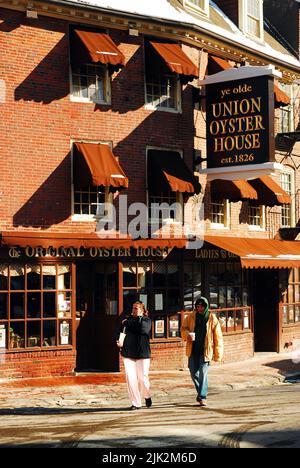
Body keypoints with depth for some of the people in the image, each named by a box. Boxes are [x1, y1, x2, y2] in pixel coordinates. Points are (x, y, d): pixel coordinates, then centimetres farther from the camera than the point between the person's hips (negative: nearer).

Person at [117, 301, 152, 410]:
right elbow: (121, 332, 20)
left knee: (142, 378, -2)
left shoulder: (146, 320, 3)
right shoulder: (128, 319, 14)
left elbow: (143, 329, -17)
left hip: (142, 353, -3)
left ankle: (147, 396, 27)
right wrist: (119, 341, 1)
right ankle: (136, 403, 4)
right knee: (130, 378, -4)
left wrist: (128, 324, -8)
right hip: (128, 353, 3)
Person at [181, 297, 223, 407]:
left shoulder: (212, 319, -3)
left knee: (203, 373, -11)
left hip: (206, 350, -3)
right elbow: (183, 328, 10)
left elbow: (218, 337, 0)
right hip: (193, 349, 3)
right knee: (193, 372, 9)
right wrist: (188, 334, -15)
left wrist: (218, 354, -3)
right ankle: (201, 391, 33)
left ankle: (202, 397, -7)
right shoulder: (190, 317, 5)